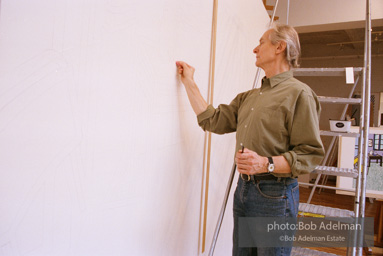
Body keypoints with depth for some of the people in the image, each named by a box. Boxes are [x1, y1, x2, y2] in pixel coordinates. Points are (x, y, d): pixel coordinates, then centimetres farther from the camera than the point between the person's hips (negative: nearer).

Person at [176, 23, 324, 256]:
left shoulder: (299, 94, -10)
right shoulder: (249, 96, 16)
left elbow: (310, 154, -14)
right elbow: (213, 120, 11)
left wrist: (266, 164, -27)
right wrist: (189, 82, 16)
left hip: (275, 194, -7)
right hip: (243, 188, 8)